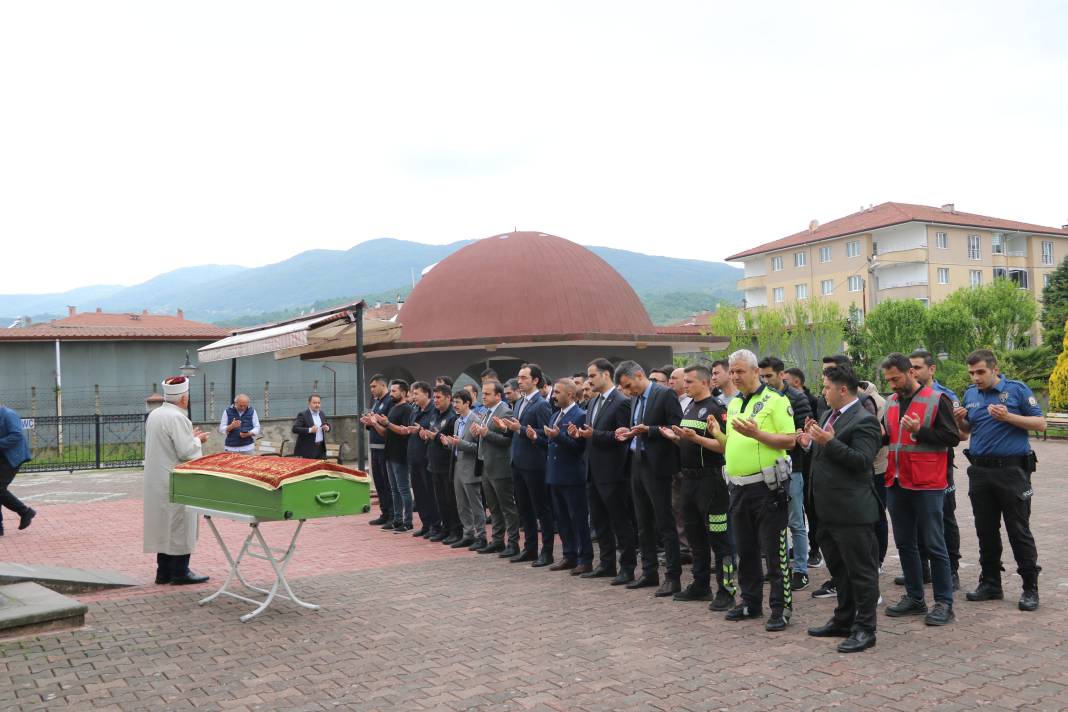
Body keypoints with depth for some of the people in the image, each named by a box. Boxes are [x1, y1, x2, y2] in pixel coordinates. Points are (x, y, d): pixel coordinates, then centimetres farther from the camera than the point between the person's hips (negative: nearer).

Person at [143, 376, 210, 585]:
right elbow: (186, 452, -22)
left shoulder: (154, 415, 8)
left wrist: (190, 436, 16)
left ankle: (163, 571, 19)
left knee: (164, 524, 14)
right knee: (179, 525, 0)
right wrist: (197, 440, -3)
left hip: (156, 480, 9)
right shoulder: (177, 418, -20)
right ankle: (179, 572, 6)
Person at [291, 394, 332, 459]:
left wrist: (327, 428, -1)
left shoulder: (321, 413, 13)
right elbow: (295, 429, -16)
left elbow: (327, 425, 23)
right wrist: (309, 430, -27)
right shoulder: (302, 414, -8)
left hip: (321, 448, 6)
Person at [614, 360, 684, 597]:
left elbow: (677, 428, -15)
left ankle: (673, 577, 4)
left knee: (665, 523, -3)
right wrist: (628, 433, 2)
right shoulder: (635, 399, 14)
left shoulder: (665, 394, -11)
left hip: (656, 465, -8)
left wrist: (648, 431, -23)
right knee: (643, 523, 14)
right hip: (637, 463, 8)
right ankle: (649, 572, 25)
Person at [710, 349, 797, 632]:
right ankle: (751, 602, 26)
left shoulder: (776, 401, -7)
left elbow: (790, 440, -14)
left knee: (774, 552, -1)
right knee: (745, 550, 14)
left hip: (766, 486, -7)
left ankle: (781, 608, 8)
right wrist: (718, 435, 2)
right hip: (739, 487, 7)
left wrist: (757, 433, -24)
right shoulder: (733, 404, 15)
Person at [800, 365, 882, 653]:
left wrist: (829, 441, -26)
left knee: (860, 570, 1)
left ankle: (864, 629, 9)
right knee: (840, 569, 19)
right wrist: (810, 444, 5)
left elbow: (862, 459, -23)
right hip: (830, 510, 10)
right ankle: (843, 621, 31)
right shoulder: (831, 416, 14)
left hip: (852, 510, -10)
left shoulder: (863, 421, -14)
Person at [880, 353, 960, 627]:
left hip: (927, 484, -6)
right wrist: (880, 434, 1)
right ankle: (914, 598, 22)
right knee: (905, 543, 12)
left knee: (933, 544, -1)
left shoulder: (937, 400, -7)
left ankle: (944, 602, 8)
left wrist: (919, 431, -21)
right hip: (896, 482, 7)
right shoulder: (891, 402, 12)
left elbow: (952, 437, -12)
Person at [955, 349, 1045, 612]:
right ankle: (990, 583, 22)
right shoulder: (970, 394, 10)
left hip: (1012, 470, -5)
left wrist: (1008, 416, -19)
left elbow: (1040, 423, -6)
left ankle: (1030, 588, 8)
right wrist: (960, 420, -3)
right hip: (980, 470, 5)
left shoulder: (1017, 390, -4)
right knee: (986, 531, 11)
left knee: (1019, 531, -1)